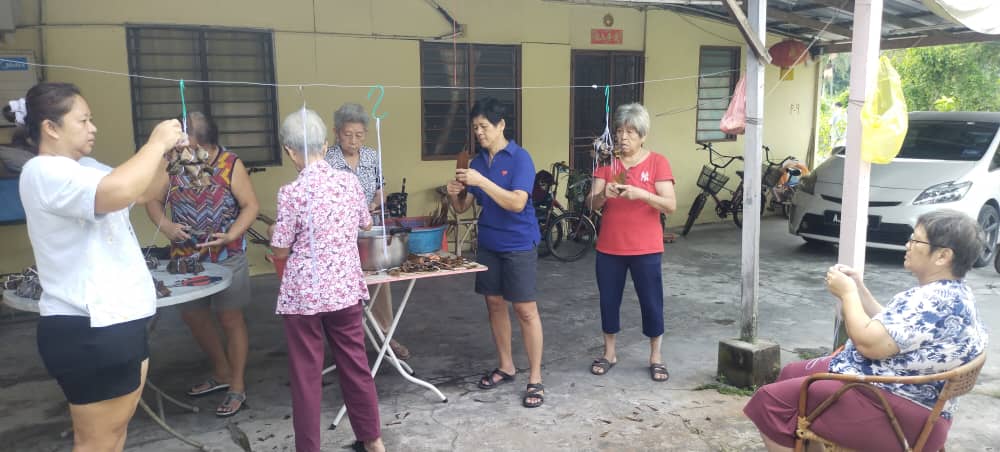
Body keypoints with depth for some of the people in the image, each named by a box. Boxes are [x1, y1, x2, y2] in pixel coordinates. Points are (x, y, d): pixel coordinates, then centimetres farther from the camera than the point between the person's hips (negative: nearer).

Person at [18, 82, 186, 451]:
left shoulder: (85, 168, 12)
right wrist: (156, 142, -21)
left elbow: (141, 192, 23)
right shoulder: (43, 172, -18)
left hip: (117, 321, 10)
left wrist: (167, 153, 5)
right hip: (88, 330, -10)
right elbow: (118, 192, -35)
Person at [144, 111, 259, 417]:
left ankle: (237, 386, 16)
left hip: (226, 258, -5)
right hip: (185, 258, 5)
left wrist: (231, 235, -24)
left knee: (230, 318, 3)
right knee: (192, 316, 15)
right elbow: (154, 201, 5)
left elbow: (251, 205, -10)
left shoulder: (231, 165, -11)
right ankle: (222, 373, 35)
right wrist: (165, 226, -14)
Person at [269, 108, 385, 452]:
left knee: (306, 375, 8)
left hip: (305, 294, -4)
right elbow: (365, 225, 15)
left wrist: (274, 231, 13)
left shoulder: (292, 193, -16)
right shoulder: (349, 182, -3)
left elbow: (280, 252, -8)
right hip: (346, 288, 5)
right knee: (355, 365, 17)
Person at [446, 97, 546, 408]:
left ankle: (535, 378, 6)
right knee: (494, 304, 12)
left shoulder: (520, 158, -12)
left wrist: (481, 181, -29)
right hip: (488, 244, 6)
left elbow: (517, 203, -23)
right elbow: (462, 208, 8)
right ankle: (505, 367, 28)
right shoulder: (477, 161, 6)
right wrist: (454, 194, -14)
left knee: (525, 309, -3)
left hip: (519, 244, -6)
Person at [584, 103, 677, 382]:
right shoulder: (607, 162, 3)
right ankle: (609, 353, 28)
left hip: (646, 249, -2)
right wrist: (603, 194, -24)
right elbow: (592, 204, -2)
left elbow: (671, 206, -12)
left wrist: (641, 194, -27)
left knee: (651, 302, 6)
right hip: (609, 248, 3)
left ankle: (656, 357, 24)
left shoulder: (657, 162, -4)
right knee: (609, 301, 11)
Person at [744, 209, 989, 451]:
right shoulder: (948, 293, 10)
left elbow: (869, 343, -28)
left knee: (772, 399, -14)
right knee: (792, 373, 21)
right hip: (892, 392, 11)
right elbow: (887, 329, 18)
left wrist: (848, 293, -13)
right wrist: (859, 288, 7)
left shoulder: (939, 302, -24)